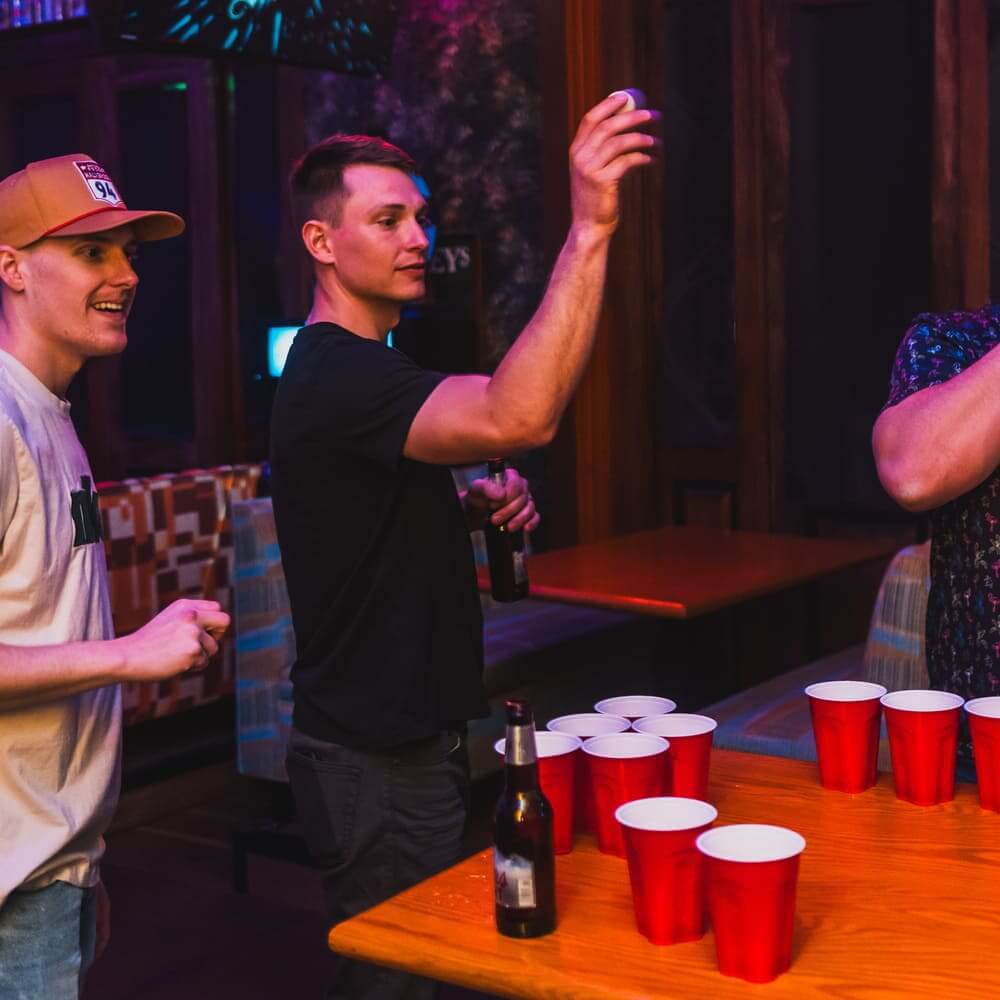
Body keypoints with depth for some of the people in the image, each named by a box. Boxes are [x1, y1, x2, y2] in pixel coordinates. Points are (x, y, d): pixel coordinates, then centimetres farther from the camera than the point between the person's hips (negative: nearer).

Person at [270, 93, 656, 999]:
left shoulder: (357, 367, 12)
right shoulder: (336, 375, -23)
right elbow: (520, 417, -40)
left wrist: (474, 509, 4)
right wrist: (590, 228, -42)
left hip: (408, 734, 10)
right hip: (377, 760, -10)